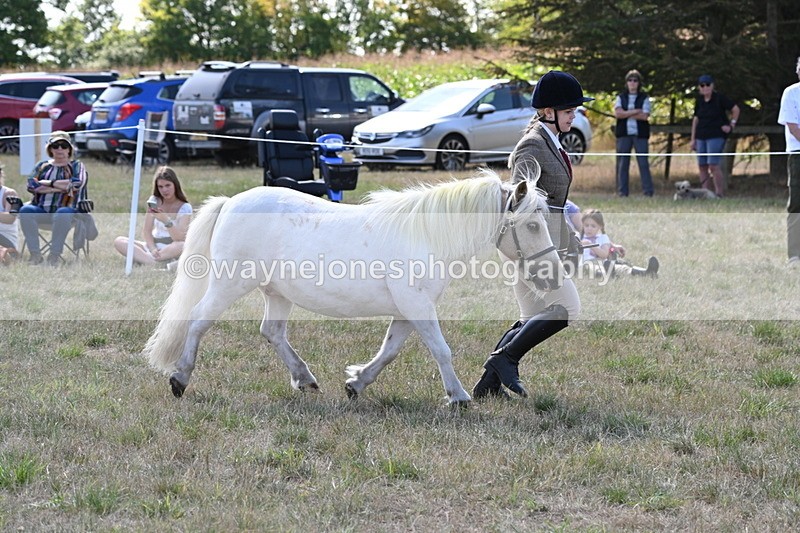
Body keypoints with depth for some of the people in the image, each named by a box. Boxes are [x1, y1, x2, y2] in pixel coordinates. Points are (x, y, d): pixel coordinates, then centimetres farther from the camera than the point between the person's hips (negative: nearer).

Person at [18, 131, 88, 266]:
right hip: (41, 210, 3)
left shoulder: (77, 166, 11)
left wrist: (48, 183, -5)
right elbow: (31, 185, 1)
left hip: (66, 210, -3)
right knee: (25, 210, -29)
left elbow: (77, 184, -10)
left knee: (63, 213, -39)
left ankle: (55, 255, -32)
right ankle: (35, 254, -28)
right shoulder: (42, 166, 18)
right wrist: (60, 187, -6)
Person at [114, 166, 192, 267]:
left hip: (172, 251, -4)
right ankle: (159, 264, -35)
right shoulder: (154, 202, 5)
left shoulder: (185, 207, -5)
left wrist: (166, 221, -33)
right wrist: (152, 249, -20)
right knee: (119, 241, -18)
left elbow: (180, 238, -17)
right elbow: (146, 231, 0)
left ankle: (142, 260, -32)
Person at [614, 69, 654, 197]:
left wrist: (626, 113, -7)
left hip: (640, 134, -1)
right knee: (622, 163, 0)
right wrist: (635, 112, -9)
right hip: (624, 134, 1)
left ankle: (648, 191, -4)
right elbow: (617, 113, -5)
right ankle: (622, 191, 3)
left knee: (643, 163, -5)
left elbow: (645, 116, -7)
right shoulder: (621, 97, 11)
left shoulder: (644, 98, 6)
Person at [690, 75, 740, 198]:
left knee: (713, 165, -15)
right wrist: (693, 139, 16)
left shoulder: (720, 98, -6)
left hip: (716, 136, -6)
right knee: (702, 166, 3)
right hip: (701, 136, 6)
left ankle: (719, 193, -11)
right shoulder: (699, 100, 11)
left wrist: (731, 125, -4)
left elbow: (735, 109, 0)